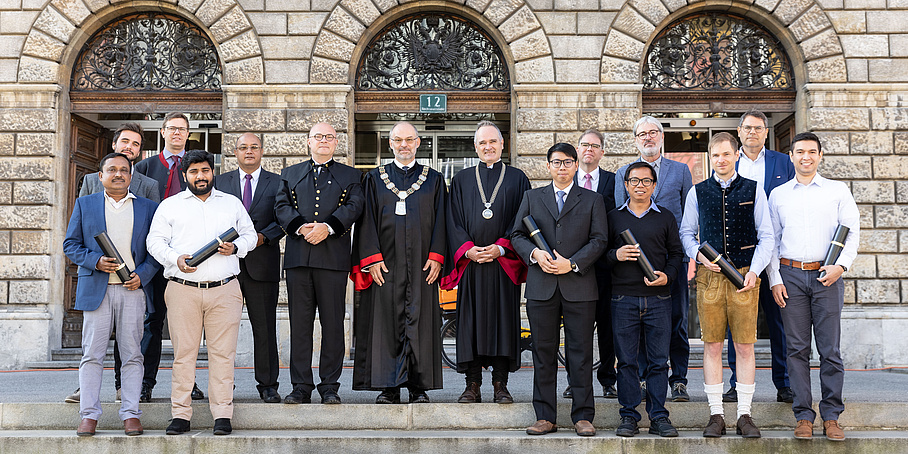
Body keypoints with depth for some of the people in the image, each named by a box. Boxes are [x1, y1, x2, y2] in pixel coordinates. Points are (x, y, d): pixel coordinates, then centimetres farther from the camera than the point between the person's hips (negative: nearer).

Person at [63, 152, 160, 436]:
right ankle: (89, 415, 4)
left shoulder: (148, 208, 12)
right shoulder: (84, 205, 13)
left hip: (133, 289, 0)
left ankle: (131, 414, 5)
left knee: (132, 354, 0)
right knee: (92, 354, -1)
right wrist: (95, 261, -8)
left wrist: (143, 274, -7)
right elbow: (71, 244, 9)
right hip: (96, 289, 0)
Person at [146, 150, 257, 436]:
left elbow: (250, 235, 19)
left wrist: (235, 247, -2)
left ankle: (222, 415, 3)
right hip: (183, 290, 0)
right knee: (183, 352, -1)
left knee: (223, 353, -2)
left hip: (224, 289, 1)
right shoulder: (169, 205, 13)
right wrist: (176, 260, -10)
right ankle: (181, 414, 7)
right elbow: (155, 240, 8)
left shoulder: (232, 203, 18)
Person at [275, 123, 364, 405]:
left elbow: (354, 206, -1)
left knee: (333, 324, -1)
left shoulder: (350, 176, 15)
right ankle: (301, 387, 8)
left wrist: (328, 227, -16)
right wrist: (300, 227, -12)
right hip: (298, 256, 2)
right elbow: (282, 206, 7)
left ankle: (330, 387, 7)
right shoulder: (290, 174, 20)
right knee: (299, 323, 2)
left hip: (334, 256, -1)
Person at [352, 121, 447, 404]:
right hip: (385, 264, 0)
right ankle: (389, 388, 6)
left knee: (420, 323, 0)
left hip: (421, 265, 0)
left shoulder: (434, 180, 10)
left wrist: (436, 256, -6)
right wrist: (372, 257, -7)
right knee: (386, 322, 0)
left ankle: (419, 386, 7)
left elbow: (440, 221, 5)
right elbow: (367, 220, 4)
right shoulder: (375, 179, 10)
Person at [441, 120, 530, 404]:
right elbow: (454, 221, 6)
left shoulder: (517, 179, 9)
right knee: (471, 320, 0)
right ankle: (473, 385, 6)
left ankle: (500, 385, 6)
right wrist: (467, 250, -9)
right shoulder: (462, 180, 12)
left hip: (504, 262, -1)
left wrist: (501, 248, -11)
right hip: (471, 261, 1)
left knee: (503, 318, -1)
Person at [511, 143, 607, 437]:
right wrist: (535, 253, -8)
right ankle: (545, 417, 10)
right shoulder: (532, 197, 15)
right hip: (541, 287, 1)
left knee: (581, 353, 0)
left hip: (579, 286, -1)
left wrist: (572, 264, -10)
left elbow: (599, 240, 2)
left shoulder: (592, 200, 10)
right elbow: (517, 235, 11)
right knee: (543, 353, 4)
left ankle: (583, 417, 7)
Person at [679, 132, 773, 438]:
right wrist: (698, 255, -4)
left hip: (745, 276, -1)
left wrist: (754, 270, -5)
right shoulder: (697, 192, 9)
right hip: (709, 276, 1)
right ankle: (716, 415, 8)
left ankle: (744, 415, 8)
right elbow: (686, 232, 15)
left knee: (745, 347, -1)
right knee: (712, 346, 1)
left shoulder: (753, 190, 6)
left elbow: (766, 235, 6)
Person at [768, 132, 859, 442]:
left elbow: (852, 231, 5)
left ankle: (831, 416, 8)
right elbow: (771, 240, 11)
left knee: (830, 349, -1)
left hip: (827, 276, -1)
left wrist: (841, 265, -10)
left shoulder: (838, 190, 9)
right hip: (791, 275, 1)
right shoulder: (777, 195, 12)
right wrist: (775, 279, 2)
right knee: (797, 348, 1)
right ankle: (804, 415, 8)